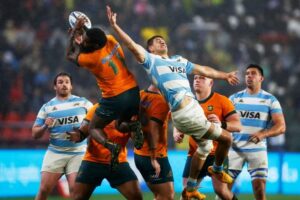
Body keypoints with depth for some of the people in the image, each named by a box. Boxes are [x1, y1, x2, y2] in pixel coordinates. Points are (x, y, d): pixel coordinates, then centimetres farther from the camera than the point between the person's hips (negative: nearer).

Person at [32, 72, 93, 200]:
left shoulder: (83, 103, 6)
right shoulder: (47, 107, 7)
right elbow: (35, 134, 7)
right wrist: (45, 126, -14)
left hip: (78, 153, -1)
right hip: (55, 153, 1)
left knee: (75, 190, -10)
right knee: (44, 189, -6)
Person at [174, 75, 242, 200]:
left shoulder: (222, 101, -5)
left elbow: (238, 126, -9)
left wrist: (221, 124, -29)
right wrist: (177, 134, -2)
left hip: (217, 154, -4)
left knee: (221, 189, -13)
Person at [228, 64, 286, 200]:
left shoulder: (270, 100, 3)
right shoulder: (235, 98, 9)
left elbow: (281, 127, -4)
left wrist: (263, 134, -22)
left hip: (257, 149, -2)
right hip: (235, 148, 2)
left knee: (259, 189, -8)